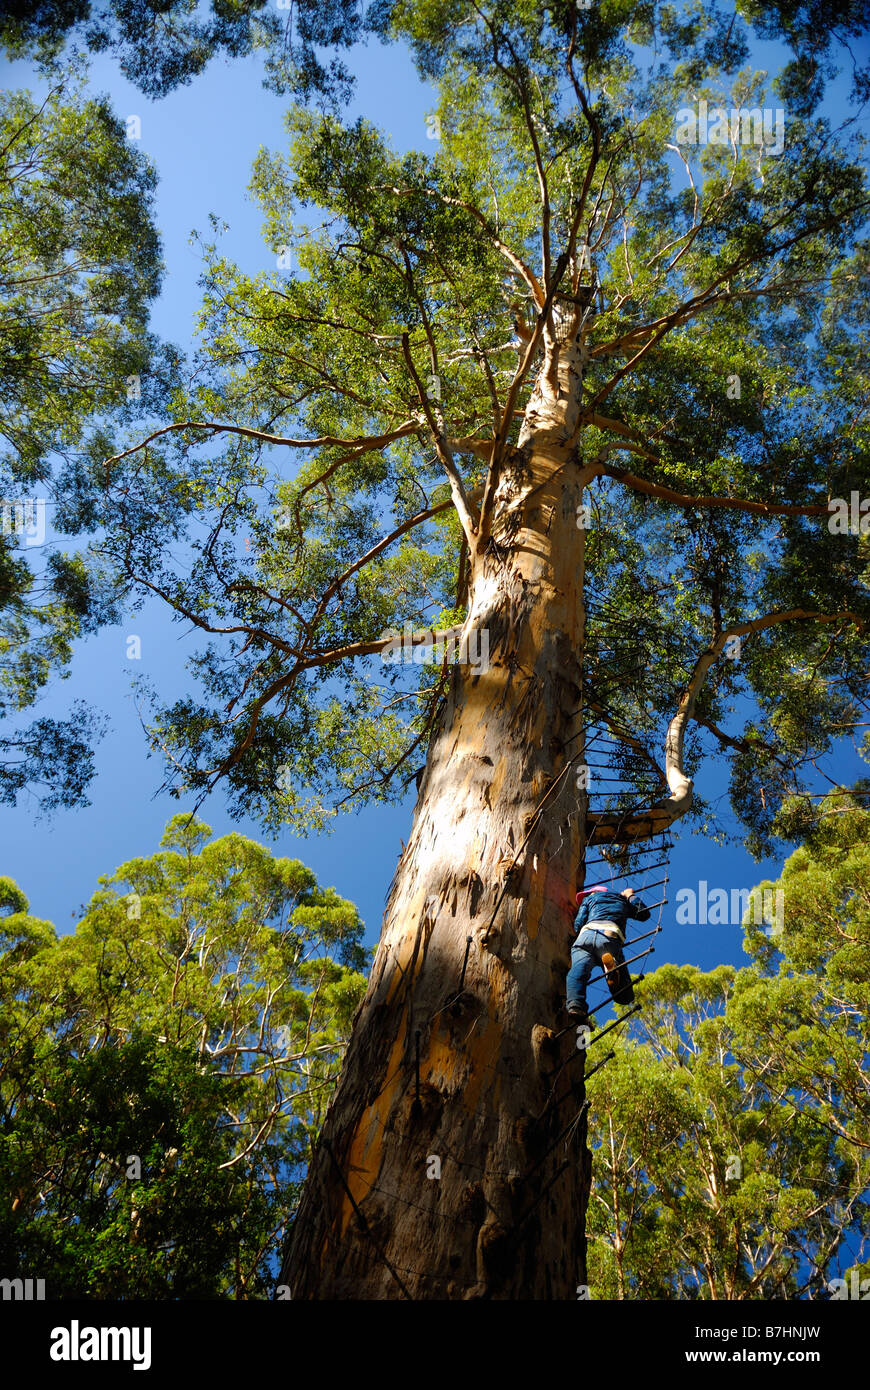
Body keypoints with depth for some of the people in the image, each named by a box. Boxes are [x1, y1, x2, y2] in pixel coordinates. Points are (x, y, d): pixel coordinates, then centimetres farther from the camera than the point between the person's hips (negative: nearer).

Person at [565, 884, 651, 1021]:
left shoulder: (589, 898, 31)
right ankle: (612, 966, -39)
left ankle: (575, 1004, -51)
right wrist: (630, 896, 62)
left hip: (587, 934, 0)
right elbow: (645, 913, 50)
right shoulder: (622, 900, 39)